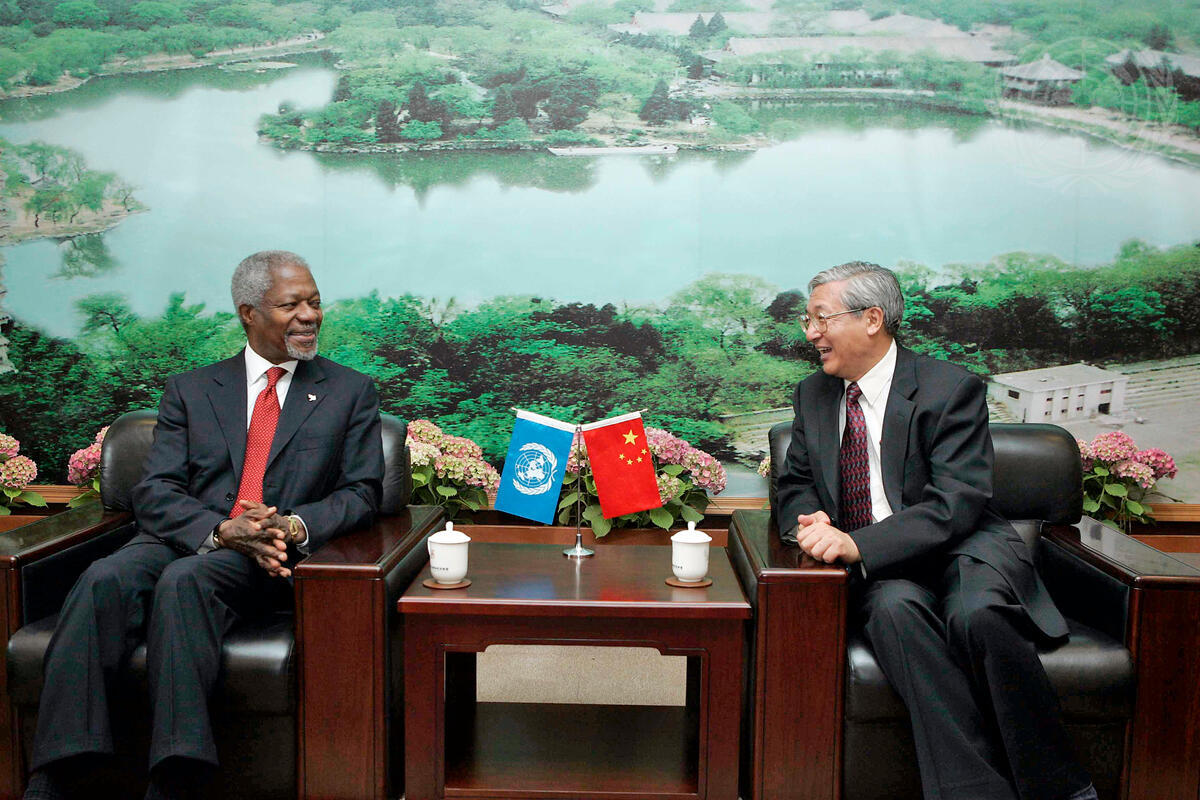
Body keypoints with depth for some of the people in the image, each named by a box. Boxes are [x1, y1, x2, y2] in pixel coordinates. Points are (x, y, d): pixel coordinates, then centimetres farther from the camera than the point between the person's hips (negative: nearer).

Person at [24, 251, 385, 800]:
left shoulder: (351, 393, 14)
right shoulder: (189, 391, 16)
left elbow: (362, 493, 7)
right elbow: (154, 492, 5)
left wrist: (294, 525, -13)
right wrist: (221, 530, -16)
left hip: (273, 558, -2)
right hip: (183, 539, 2)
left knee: (183, 578, -33)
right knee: (105, 579, -29)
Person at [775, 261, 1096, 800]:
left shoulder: (949, 388, -7)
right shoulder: (813, 395, 11)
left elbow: (955, 503, -16)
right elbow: (794, 487, 16)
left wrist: (858, 544, -28)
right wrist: (812, 520, -10)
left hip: (962, 550, -3)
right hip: (880, 571, 3)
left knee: (977, 612, -35)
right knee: (894, 607, -32)